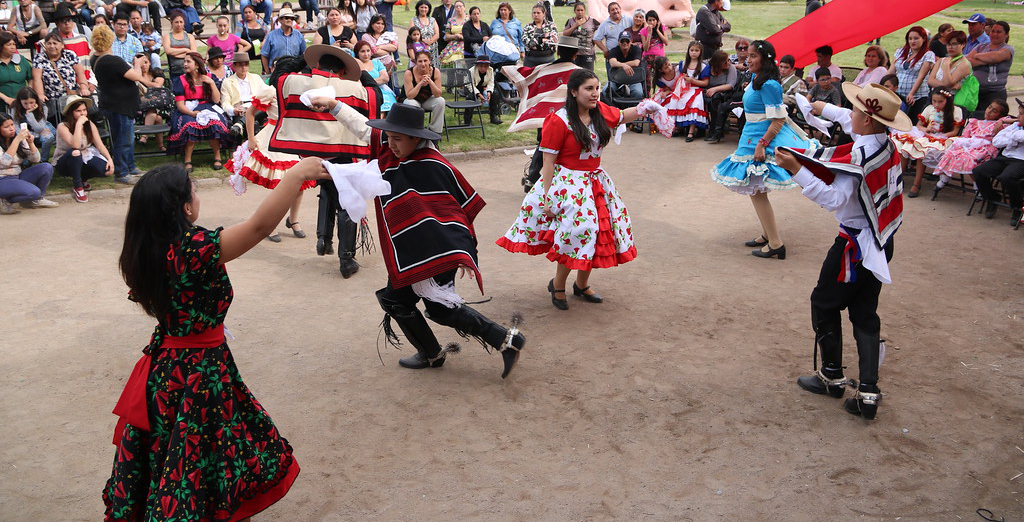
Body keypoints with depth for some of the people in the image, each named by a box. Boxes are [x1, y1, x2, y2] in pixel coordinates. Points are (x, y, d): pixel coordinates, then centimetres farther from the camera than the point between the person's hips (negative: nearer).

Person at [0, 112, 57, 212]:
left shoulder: (21, 140, 6)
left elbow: (36, 160, 2)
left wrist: (31, 143, -15)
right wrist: (17, 140, -28)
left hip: (18, 177, 7)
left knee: (46, 168, -15)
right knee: (34, 192, -32)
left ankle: (37, 200, 0)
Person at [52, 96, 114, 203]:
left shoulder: (90, 125, -3)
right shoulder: (62, 126, -19)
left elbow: (100, 145, -8)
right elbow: (75, 146, -35)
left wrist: (110, 159, -25)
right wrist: (79, 124, -33)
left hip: (82, 161, 5)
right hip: (63, 164, -5)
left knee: (105, 168, -25)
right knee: (75, 152, -40)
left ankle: (82, 179, 9)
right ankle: (77, 187, -20)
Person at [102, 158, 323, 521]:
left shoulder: (142, 254, -4)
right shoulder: (195, 249, -28)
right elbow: (260, 225, -32)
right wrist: (298, 174, -27)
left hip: (164, 365, 7)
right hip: (202, 372, -7)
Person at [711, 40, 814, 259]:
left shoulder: (768, 85, -19)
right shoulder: (756, 81, 10)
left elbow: (779, 119, -22)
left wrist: (762, 144, -26)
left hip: (764, 138, -10)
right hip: (753, 137, 10)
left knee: (756, 190, -7)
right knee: (756, 190, 17)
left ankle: (775, 244, -3)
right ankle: (766, 235, 29)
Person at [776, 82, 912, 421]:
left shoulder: (857, 156, -25)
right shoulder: (887, 144, 3)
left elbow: (835, 199, -31)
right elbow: (848, 121, 22)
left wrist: (796, 169, -33)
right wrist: (822, 108, 34)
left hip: (855, 245, -8)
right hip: (881, 242, 8)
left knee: (824, 303, 10)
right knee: (865, 313, 11)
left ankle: (832, 376, 22)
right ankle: (868, 393, 10)